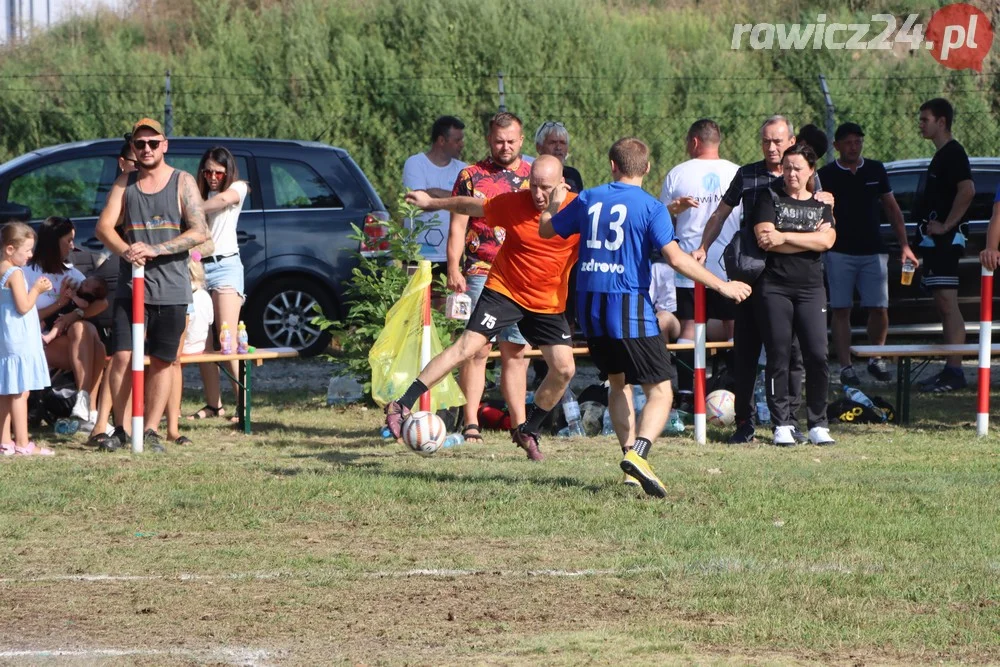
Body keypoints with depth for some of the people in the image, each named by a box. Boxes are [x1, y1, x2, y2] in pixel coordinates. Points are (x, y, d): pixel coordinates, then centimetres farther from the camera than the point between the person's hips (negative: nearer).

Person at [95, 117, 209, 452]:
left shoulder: (182, 183, 1)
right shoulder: (125, 184, 9)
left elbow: (199, 232, -7)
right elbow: (104, 226, 1)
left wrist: (154, 250, -19)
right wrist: (125, 250, -21)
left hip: (171, 289, -1)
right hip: (131, 286, 2)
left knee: (162, 362, 3)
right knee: (121, 357, -7)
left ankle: (151, 431, 9)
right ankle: (120, 429, 2)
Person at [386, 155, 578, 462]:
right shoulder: (514, 203, -13)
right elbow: (471, 206, 5)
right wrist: (433, 203, 15)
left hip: (548, 303, 2)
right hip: (504, 290, -2)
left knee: (564, 369, -5)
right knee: (467, 347, -15)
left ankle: (527, 431, 17)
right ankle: (401, 406, -14)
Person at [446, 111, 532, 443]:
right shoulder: (472, 176, 4)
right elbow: (457, 226, 2)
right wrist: (453, 270, -9)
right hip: (481, 275, -3)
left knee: (516, 353, 6)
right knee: (477, 349, -9)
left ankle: (519, 424, 9)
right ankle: (471, 424, -8)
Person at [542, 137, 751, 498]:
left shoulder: (588, 199, 7)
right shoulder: (651, 207, -6)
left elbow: (547, 229, 21)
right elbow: (675, 257, -15)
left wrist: (555, 203, 43)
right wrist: (720, 285, -8)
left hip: (590, 307, 5)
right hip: (629, 307, -5)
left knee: (618, 384, 22)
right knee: (660, 391, -3)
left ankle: (630, 458, 15)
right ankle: (637, 454, -26)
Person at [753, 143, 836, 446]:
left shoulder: (821, 205, 13)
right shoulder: (770, 198, 7)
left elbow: (827, 240, -5)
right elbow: (765, 238, -8)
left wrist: (784, 237, -10)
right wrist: (809, 239, -7)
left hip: (810, 288, 2)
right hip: (774, 287, -2)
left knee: (818, 356, -7)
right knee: (778, 357, -2)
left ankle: (818, 424, 2)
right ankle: (782, 424, 4)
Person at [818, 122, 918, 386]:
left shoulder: (876, 171, 11)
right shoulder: (826, 175, 3)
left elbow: (892, 209, 16)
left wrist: (904, 246, 10)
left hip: (873, 252, 2)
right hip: (839, 252, -2)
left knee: (879, 309, -2)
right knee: (841, 311, -3)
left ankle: (876, 360, 16)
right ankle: (845, 366, 1)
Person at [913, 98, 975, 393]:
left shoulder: (953, 153, -12)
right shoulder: (941, 155, 20)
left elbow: (967, 190, -26)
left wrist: (946, 225, -21)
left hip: (945, 239, -11)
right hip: (934, 241, 11)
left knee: (948, 304, -13)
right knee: (943, 305, 11)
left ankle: (954, 372, -16)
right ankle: (950, 370, 13)